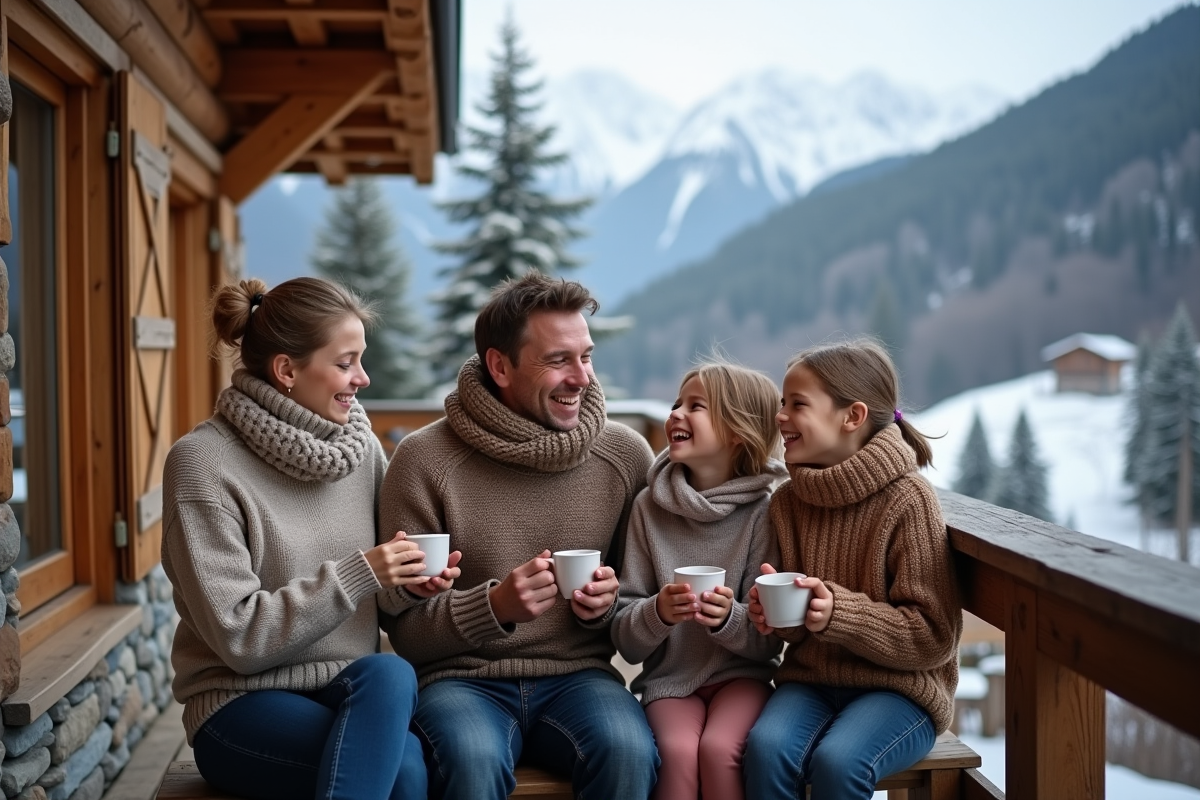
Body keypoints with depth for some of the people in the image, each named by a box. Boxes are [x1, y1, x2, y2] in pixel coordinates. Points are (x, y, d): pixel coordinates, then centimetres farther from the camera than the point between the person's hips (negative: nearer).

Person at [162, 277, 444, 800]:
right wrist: (359, 574, -20)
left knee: (390, 674, -31)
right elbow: (238, 638, -14)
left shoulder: (361, 445, 5)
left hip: (356, 694, 5)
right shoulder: (202, 462, -11)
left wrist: (410, 581, -5)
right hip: (243, 705, -5)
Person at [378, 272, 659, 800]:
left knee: (627, 751, -30)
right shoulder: (422, 459, -6)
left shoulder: (627, 454, 2)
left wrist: (607, 604, -9)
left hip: (577, 675, 2)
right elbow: (404, 631, -3)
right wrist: (495, 605, -21)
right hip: (461, 678, -2)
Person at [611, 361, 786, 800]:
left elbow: (769, 640, -3)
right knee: (678, 752, -27)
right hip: (669, 678, 1)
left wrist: (729, 618, -24)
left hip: (741, 674, -1)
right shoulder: (650, 505, -1)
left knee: (719, 749, -28)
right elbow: (626, 640, 0)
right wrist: (658, 613, -22)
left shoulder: (763, 511, -5)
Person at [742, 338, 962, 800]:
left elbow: (933, 637, -12)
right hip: (810, 679, 4)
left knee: (837, 761, -31)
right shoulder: (787, 501, 4)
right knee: (766, 746, -26)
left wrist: (837, 614, -24)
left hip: (899, 688, -4)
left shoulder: (907, 499, -13)